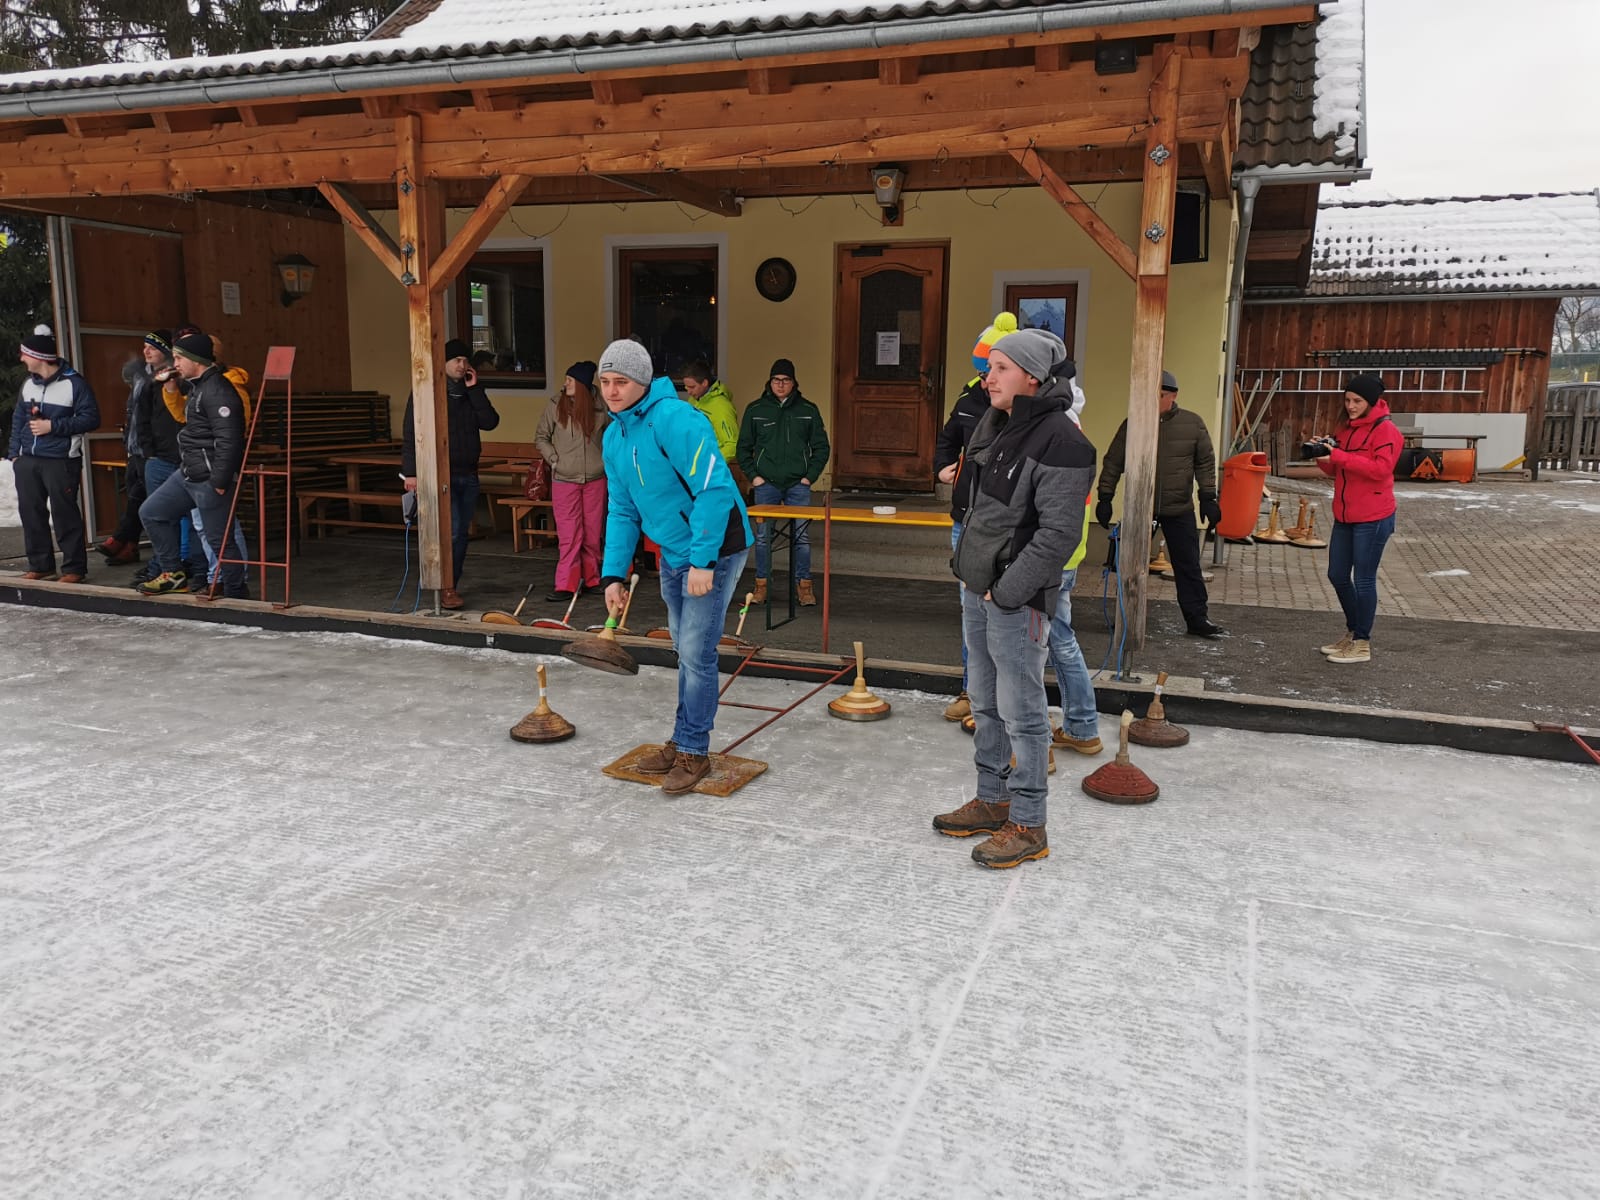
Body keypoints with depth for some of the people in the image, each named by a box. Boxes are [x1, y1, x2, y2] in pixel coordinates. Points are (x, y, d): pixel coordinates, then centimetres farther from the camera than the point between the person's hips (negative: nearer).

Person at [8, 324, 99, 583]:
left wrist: (53, 426, -14)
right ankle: (40, 565, 19)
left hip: (60, 461, -7)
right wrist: (14, 453, 12)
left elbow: (91, 417, -11)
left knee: (65, 515, -6)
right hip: (27, 461, 7)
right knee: (30, 513, 9)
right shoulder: (28, 384, 14)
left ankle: (74, 568, 1)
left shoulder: (74, 383, -7)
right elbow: (18, 419, 19)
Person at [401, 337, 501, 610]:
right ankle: (446, 588, -6)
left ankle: (452, 586, 18)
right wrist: (411, 472, -12)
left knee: (461, 534, 9)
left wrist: (474, 389, -6)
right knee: (450, 531, -15)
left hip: (468, 475, 6)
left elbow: (490, 422, -3)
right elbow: (410, 434, -6)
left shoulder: (470, 393, 13)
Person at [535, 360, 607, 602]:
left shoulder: (600, 408, 1)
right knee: (569, 534, -5)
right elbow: (541, 438, 7)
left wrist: (607, 459, 7)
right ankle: (566, 585, -2)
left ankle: (590, 578, 21)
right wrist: (554, 459, -3)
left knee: (593, 532, 8)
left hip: (595, 479, 2)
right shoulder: (555, 406, -2)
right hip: (564, 480, -1)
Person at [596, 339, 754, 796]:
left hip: (713, 549, -8)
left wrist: (702, 561, -27)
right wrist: (613, 574, 5)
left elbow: (714, 489, -27)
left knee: (696, 652, -5)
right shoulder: (614, 436, 6)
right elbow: (621, 510, 12)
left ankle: (693, 751, 9)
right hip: (672, 552, 8)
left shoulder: (675, 419, -22)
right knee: (686, 652, 17)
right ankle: (685, 742, 29)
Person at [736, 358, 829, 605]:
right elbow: (743, 447, 9)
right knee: (762, 536, 2)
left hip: (798, 485, 0)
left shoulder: (808, 410, 5)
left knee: (801, 536, 1)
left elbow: (821, 447, 9)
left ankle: (804, 585, 10)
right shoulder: (756, 409, 5)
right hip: (765, 484, 0)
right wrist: (753, 475, -1)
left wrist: (810, 476, -1)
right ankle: (761, 585, 13)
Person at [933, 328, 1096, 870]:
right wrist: (971, 572, 14)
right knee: (986, 704, 19)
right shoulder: (994, 425, 9)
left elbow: (1059, 534, -22)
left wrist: (1007, 591, -19)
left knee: (1021, 711, 0)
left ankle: (1027, 826, 13)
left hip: (1018, 599, -9)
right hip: (976, 587, 9)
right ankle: (992, 800, 34)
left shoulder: (1060, 441, -18)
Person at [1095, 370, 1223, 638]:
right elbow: (1113, 463, 2)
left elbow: (1205, 463, 4)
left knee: (1188, 566, 3)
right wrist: (1105, 498, -1)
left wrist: (1208, 498, -1)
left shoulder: (1193, 423, -1)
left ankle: (1197, 619, 10)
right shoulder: (1132, 424, -2)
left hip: (1180, 510, 0)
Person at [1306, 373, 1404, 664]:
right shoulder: (1347, 429, 14)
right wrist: (1322, 456, -3)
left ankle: (1362, 644, 9)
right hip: (1344, 516, 8)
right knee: (1337, 575, 13)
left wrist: (1339, 456, -25)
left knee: (1363, 580, -1)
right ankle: (1353, 632, 31)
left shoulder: (1386, 430, -10)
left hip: (1372, 519, -8)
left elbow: (1381, 468, -23)